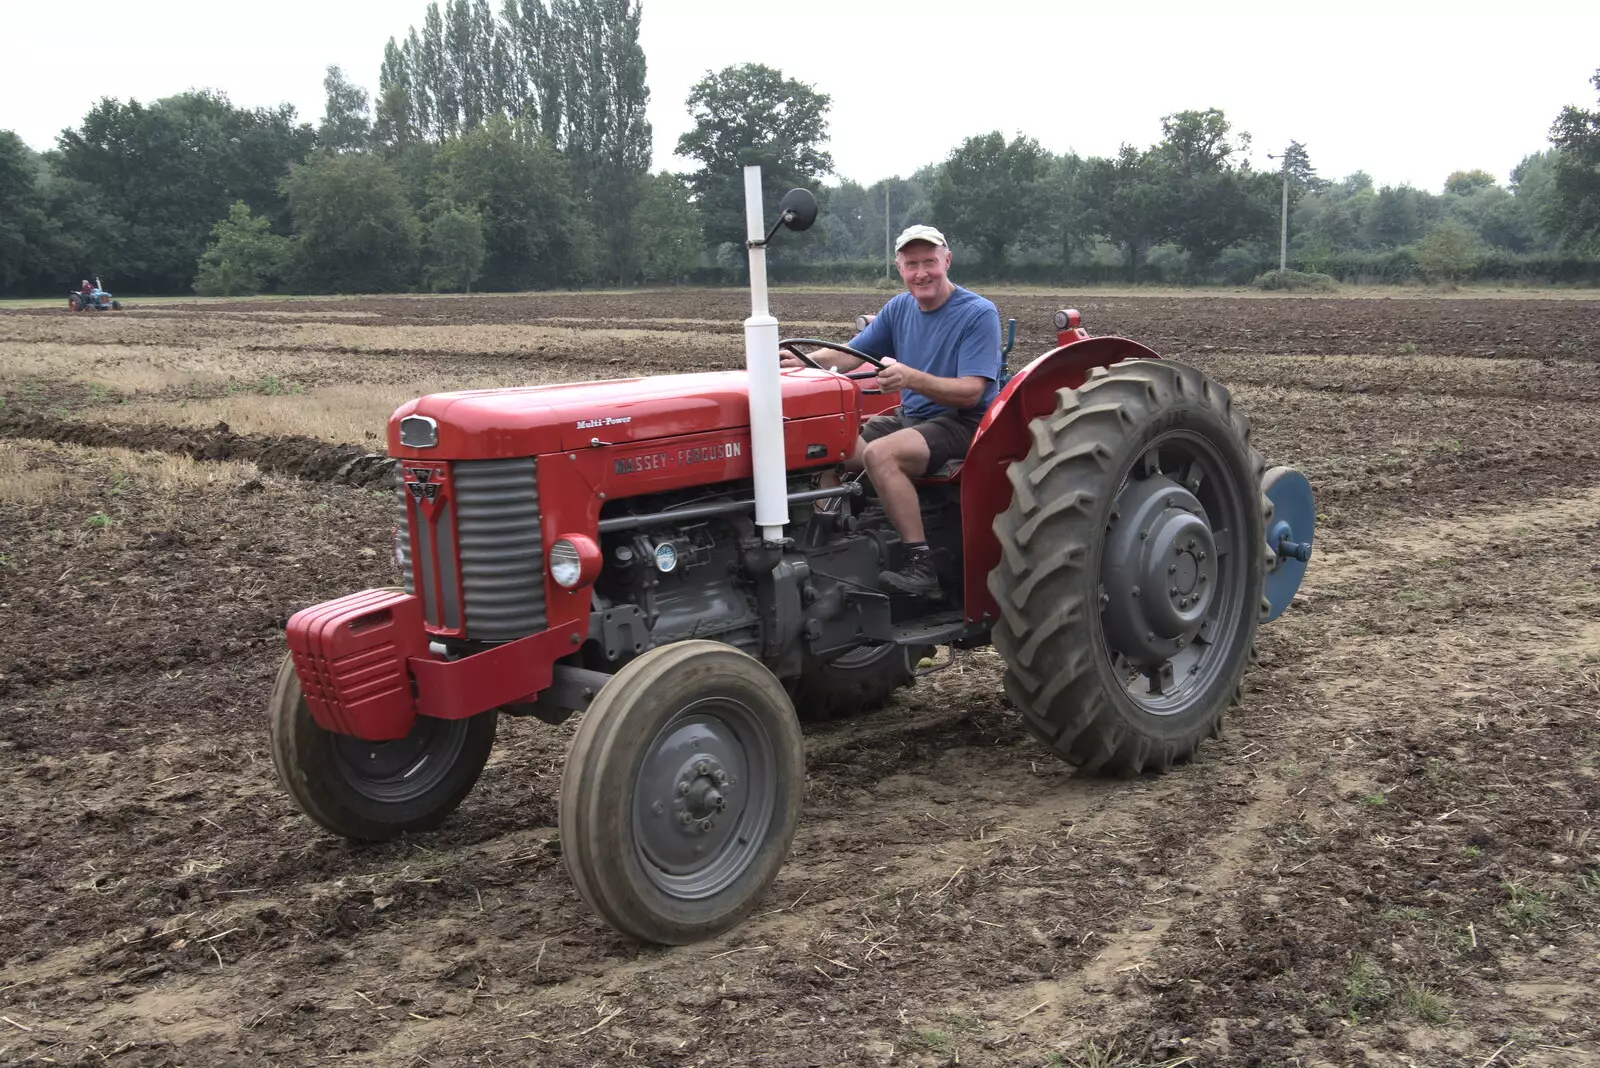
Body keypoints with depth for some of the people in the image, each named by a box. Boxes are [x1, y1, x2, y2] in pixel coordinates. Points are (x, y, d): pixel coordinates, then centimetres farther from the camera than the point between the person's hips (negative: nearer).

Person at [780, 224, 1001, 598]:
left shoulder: (979, 314, -13)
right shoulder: (900, 308, 8)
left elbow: (970, 393, -22)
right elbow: (851, 353, 7)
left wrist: (911, 377, -38)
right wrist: (805, 360, -14)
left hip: (962, 423, -7)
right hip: (909, 418, 7)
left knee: (879, 454, -33)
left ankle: (921, 566, -31)